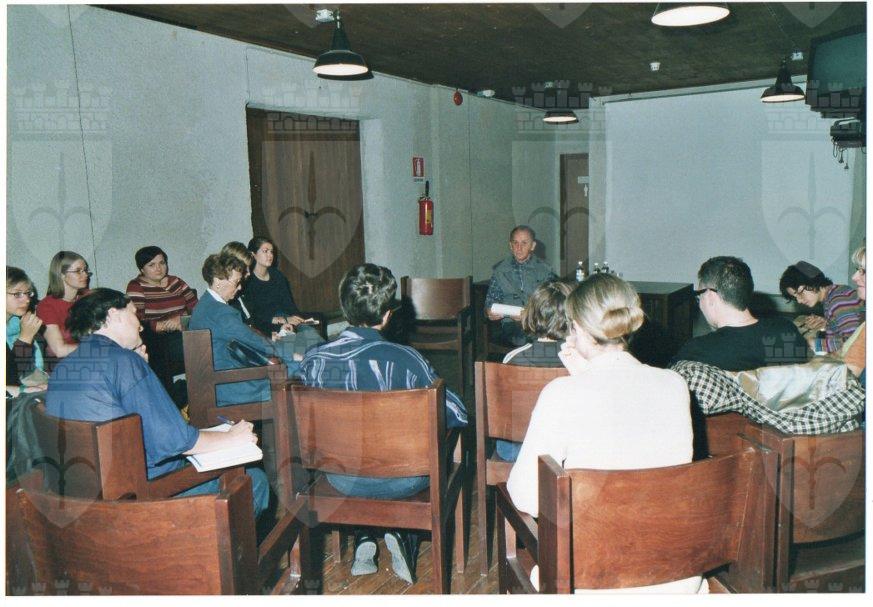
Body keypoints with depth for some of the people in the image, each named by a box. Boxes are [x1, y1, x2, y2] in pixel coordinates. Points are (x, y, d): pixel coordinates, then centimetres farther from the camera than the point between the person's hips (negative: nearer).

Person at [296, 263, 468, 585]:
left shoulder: (313, 359, -14)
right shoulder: (405, 359, -24)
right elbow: (458, 414, -16)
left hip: (341, 479, 3)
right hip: (402, 480, -3)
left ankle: (364, 540, 25)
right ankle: (402, 533, 18)